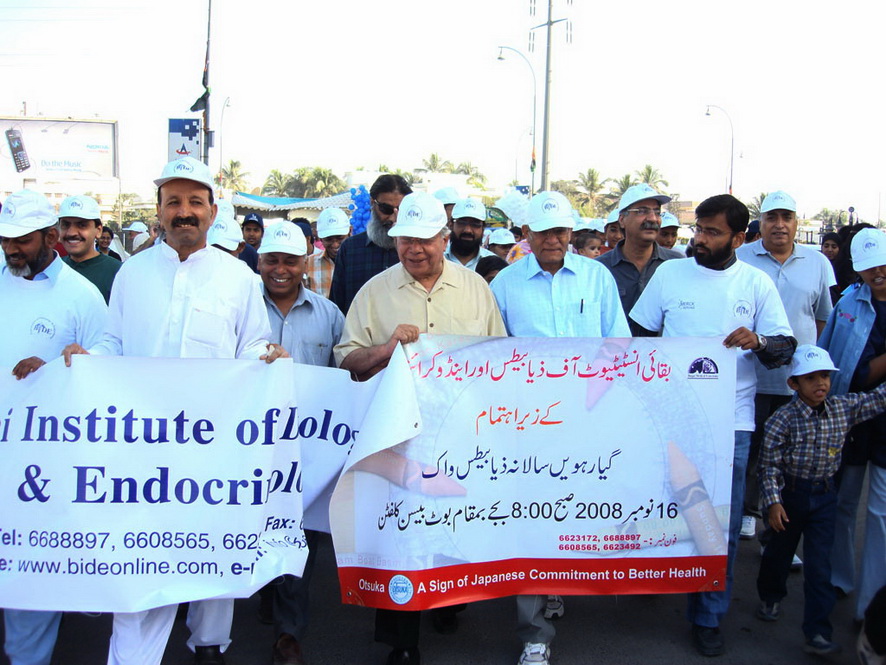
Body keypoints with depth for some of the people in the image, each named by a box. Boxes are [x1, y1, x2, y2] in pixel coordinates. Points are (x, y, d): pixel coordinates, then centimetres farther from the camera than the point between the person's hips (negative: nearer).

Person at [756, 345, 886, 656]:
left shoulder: (843, 408, -5)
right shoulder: (783, 419, -18)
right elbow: (769, 464, -15)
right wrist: (773, 502, -18)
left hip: (825, 496, 3)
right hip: (790, 494, -3)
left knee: (819, 564, 2)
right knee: (780, 551, 17)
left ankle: (818, 633, 6)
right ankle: (770, 596, 45)